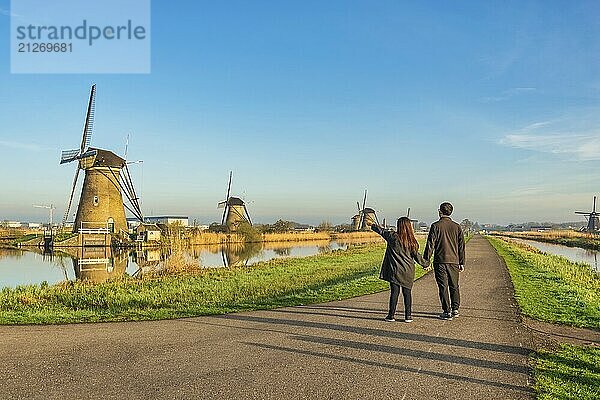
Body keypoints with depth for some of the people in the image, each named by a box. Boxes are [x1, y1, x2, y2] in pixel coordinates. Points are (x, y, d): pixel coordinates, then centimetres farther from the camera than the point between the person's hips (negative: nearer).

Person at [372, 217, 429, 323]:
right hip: (408, 271, 2)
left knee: (394, 292, 2)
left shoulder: (393, 237, -8)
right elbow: (417, 256, 6)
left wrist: (372, 225, 23)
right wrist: (425, 263, 22)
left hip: (395, 270, -2)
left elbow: (381, 230, 6)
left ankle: (391, 315, 8)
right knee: (407, 293, 8)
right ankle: (408, 316, 12)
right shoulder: (412, 242, -1)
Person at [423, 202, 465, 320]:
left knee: (443, 287, 2)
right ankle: (455, 309, 19)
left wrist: (426, 260, -3)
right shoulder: (457, 227, 5)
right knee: (454, 286, 16)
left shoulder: (436, 226, -7)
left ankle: (447, 311, 4)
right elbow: (461, 246, 8)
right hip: (454, 261, 4)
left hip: (440, 261, -4)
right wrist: (462, 263, 14)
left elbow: (430, 244, -9)